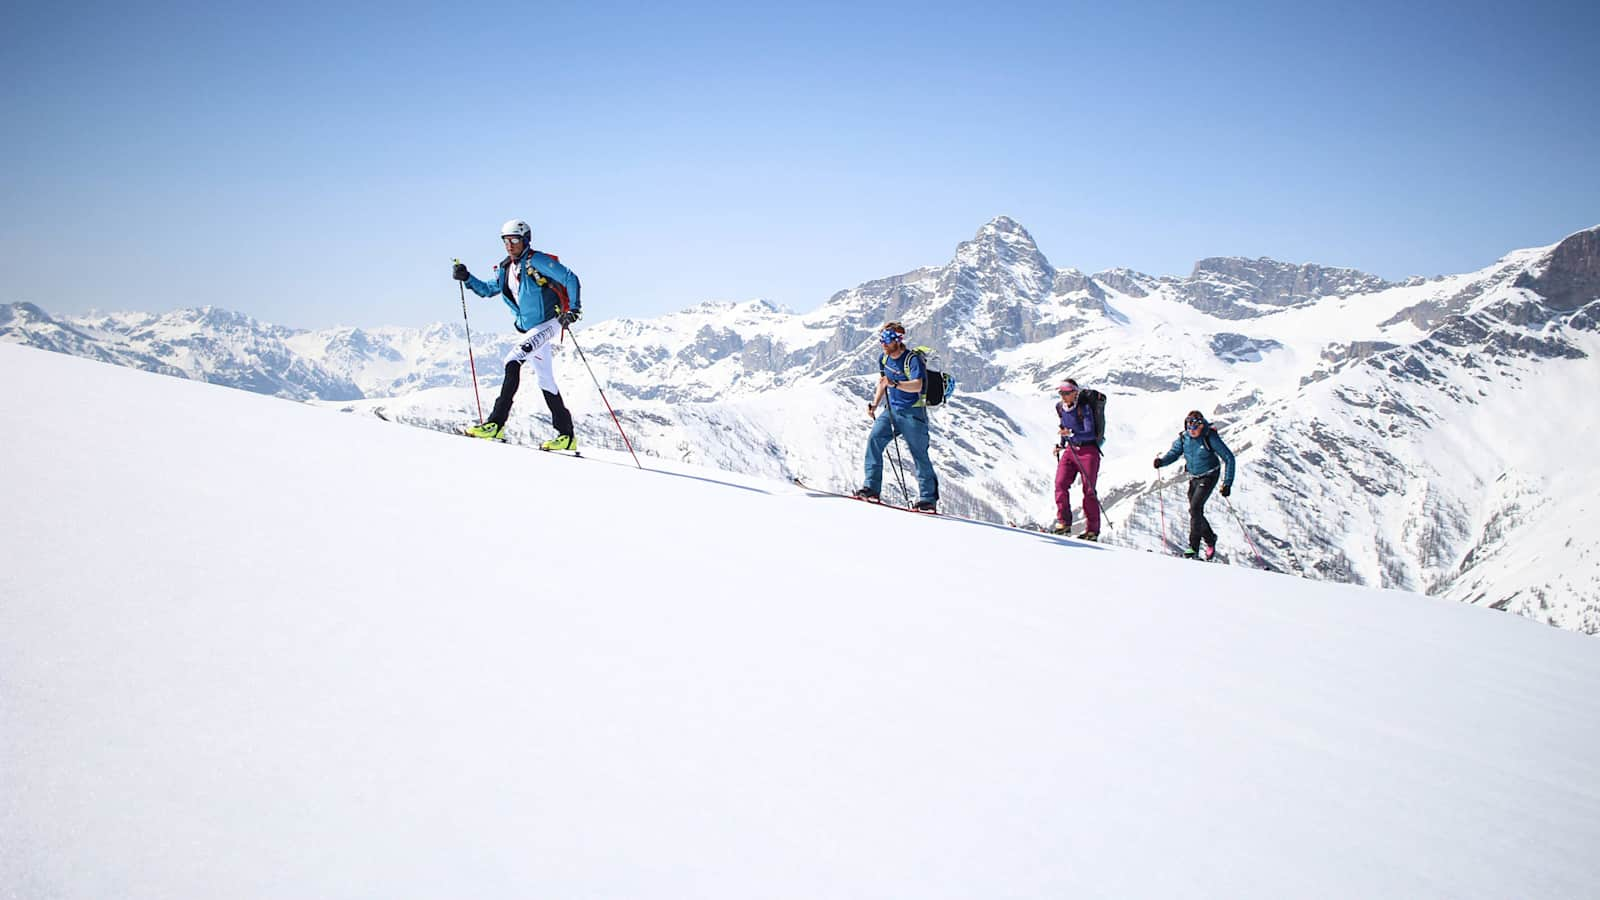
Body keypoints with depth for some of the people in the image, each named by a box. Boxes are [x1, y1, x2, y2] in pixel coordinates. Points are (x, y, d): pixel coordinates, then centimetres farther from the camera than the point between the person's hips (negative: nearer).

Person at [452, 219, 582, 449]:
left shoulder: (536, 261, -11)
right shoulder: (505, 269, 11)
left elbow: (570, 279, -13)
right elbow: (487, 290, 25)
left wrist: (574, 308, -20)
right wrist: (467, 278, 9)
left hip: (549, 323, -9)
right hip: (530, 330, 9)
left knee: (513, 360, -24)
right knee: (546, 381, 9)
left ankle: (496, 423, -28)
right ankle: (566, 435, 15)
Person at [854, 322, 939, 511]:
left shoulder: (913, 359, -16)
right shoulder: (884, 359, 6)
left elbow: (917, 385, -30)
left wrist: (895, 383, -43)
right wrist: (874, 405, 13)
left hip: (912, 413, -6)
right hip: (891, 410, 6)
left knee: (919, 454, -4)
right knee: (874, 439, -12)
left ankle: (929, 499, 4)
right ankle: (872, 487, -10)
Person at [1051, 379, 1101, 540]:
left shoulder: (1084, 409, -14)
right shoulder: (1061, 408, 6)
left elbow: (1089, 434, -22)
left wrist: (1071, 433, -36)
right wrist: (1061, 444, 13)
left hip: (1088, 451, -6)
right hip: (1070, 450, 6)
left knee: (1089, 490, -5)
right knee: (1060, 484, -13)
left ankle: (1092, 530, -1)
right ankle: (1064, 522, -7)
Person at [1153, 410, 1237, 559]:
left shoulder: (1210, 437, -21)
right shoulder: (1183, 437, -7)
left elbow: (1229, 458, -16)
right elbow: (1174, 452, 5)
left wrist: (1227, 483, -22)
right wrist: (1162, 461, -19)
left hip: (1209, 477, -6)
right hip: (1194, 478, 6)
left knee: (1195, 509, -19)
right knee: (1196, 513, 7)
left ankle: (1193, 547, -10)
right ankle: (1210, 539, 27)